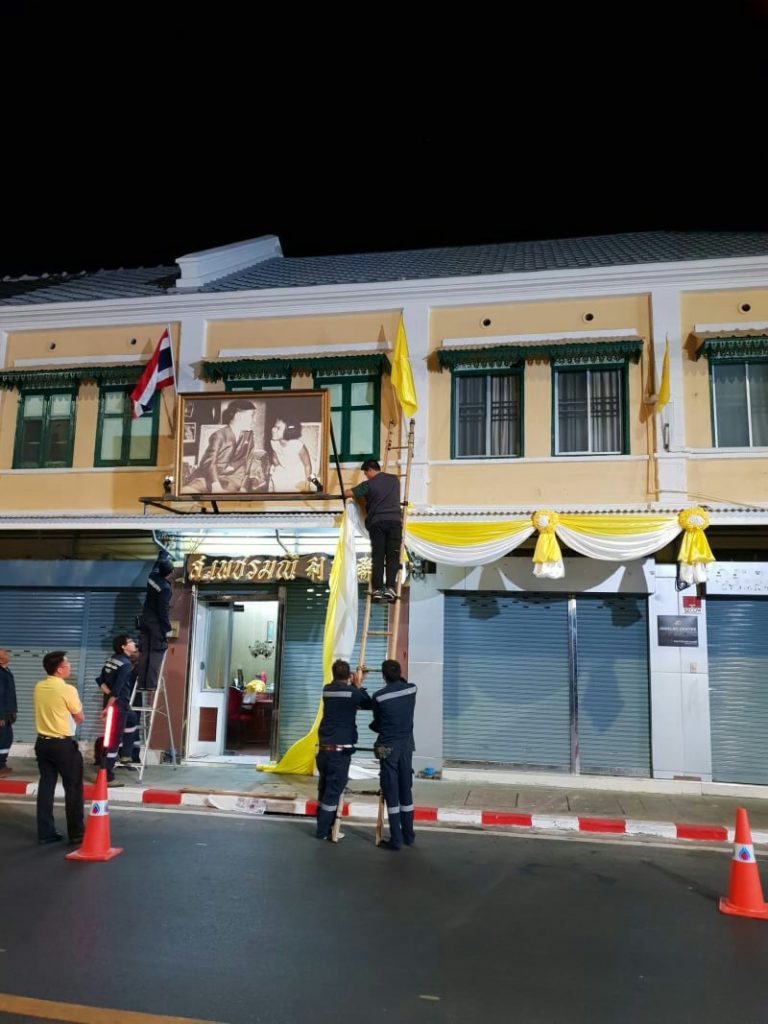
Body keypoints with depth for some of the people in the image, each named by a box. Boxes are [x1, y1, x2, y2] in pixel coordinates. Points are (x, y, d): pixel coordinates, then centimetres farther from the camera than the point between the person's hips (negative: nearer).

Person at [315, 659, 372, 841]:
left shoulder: (327, 690, 6)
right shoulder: (352, 692, -10)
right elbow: (369, 704, 5)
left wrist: (353, 685, 23)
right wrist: (358, 686, 12)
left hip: (323, 746, 6)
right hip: (340, 748, -6)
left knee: (324, 787, 14)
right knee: (334, 789, 1)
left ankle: (323, 826, 22)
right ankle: (323, 830, 3)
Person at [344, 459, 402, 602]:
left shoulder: (369, 484, 0)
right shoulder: (395, 479, 15)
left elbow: (347, 493, -3)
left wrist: (350, 490, 19)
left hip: (377, 522, -2)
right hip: (395, 520, 2)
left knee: (377, 556, 0)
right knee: (393, 556, -1)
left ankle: (377, 589, -4)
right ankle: (390, 587, -12)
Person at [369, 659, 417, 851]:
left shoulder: (379, 696, -11)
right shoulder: (412, 689, -3)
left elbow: (377, 724, 3)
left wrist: (373, 726, 24)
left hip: (387, 748, -4)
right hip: (406, 746, 4)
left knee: (391, 793, 2)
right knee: (406, 791, 14)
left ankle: (396, 839, 4)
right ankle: (409, 836, 22)